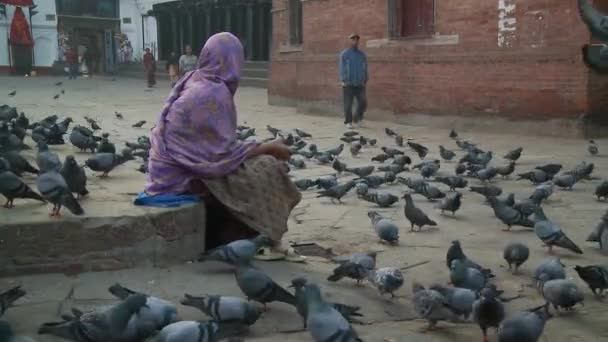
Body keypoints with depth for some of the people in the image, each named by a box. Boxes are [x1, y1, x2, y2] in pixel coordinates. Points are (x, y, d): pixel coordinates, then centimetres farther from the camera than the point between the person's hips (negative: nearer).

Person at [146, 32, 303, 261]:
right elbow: (224, 152, -20)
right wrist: (268, 147, -9)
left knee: (258, 160, 15)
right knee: (267, 168, -8)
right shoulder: (214, 93, -19)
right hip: (187, 176, -9)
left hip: (178, 167, 9)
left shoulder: (194, 81, 7)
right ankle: (271, 244, 3)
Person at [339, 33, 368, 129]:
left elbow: (365, 69, 14)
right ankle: (348, 122, 9)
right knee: (348, 104, -1)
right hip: (348, 84, -3)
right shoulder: (345, 54, 2)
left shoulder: (362, 55, 13)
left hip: (360, 84, 3)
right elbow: (342, 68, -2)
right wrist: (343, 80, -11)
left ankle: (357, 119, 17)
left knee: (363, 102, -3)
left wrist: (365, 80, 5)